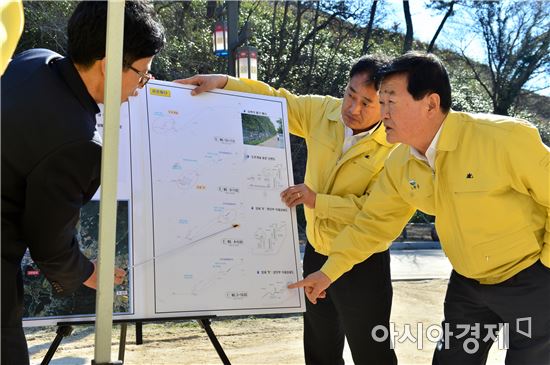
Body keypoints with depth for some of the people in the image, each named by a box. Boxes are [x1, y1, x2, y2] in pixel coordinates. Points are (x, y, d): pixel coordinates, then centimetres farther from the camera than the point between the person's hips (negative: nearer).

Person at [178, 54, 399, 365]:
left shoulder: (394, 147, -20)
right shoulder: (321, 111, -5)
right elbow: (273, 100, 4)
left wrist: (317, 201, -30)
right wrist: (223, 82, -9)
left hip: (362, 264, -6)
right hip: (316, 253, 6)